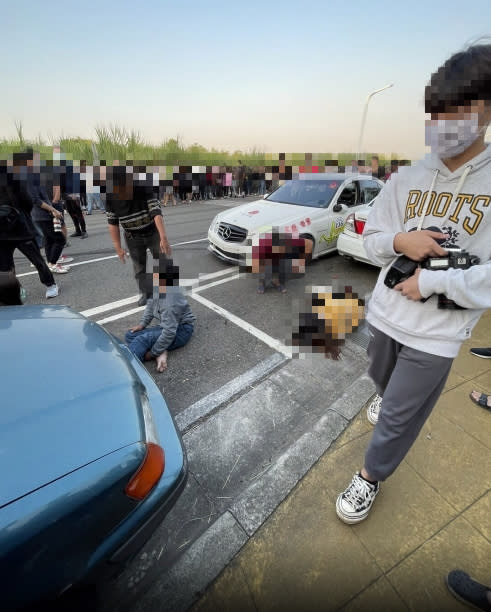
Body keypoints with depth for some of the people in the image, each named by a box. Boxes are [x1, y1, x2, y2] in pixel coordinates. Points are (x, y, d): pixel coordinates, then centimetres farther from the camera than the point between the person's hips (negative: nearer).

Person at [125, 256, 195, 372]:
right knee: (130, 335, 0)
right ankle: (161, 352, -17)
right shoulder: (156, 286, -7)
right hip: (167, 326, 10)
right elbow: (150, 305, 12)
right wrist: (142, 324, 2)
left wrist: (152, 353, -20)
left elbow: (170, 332, -29)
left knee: (142, 340, -30)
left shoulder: (170, 300, -32)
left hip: (180, 330, -10)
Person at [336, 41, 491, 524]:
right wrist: (399, 240, -15)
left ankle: (370, 477, 37)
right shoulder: (406, 178, 1)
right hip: (385, 311, 4)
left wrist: (430, 282, -19)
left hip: (438, 330, -4)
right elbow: (371, 238, 4)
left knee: (398, 415, 9)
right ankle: (395, 406, 65)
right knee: (384, 382, 29)